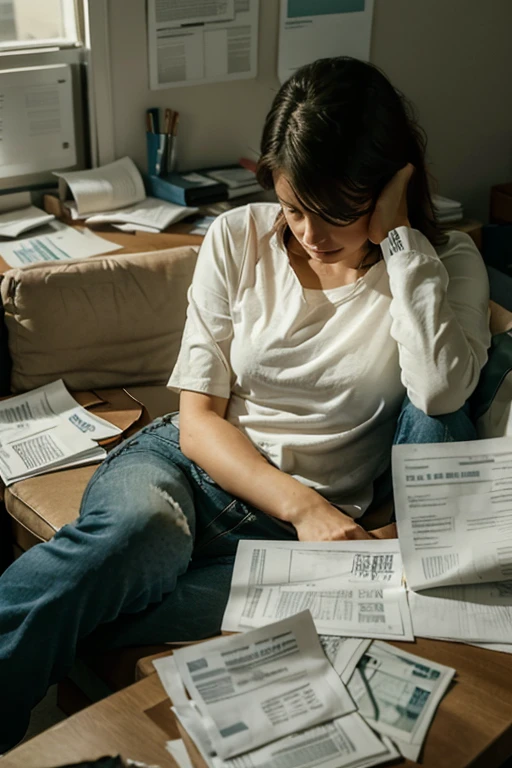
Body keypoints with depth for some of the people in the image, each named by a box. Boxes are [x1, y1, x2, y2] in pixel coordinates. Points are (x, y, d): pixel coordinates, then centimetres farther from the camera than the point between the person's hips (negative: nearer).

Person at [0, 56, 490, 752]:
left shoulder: (447, 263, -1)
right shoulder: (239, 239, 1)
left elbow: (440, 392, -22)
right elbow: (198, 417, -2)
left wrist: (400, 237, -19)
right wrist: (301, 507, -16)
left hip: (315, 515, 0)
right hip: (190, 465, 1)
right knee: (133, 530, -36)